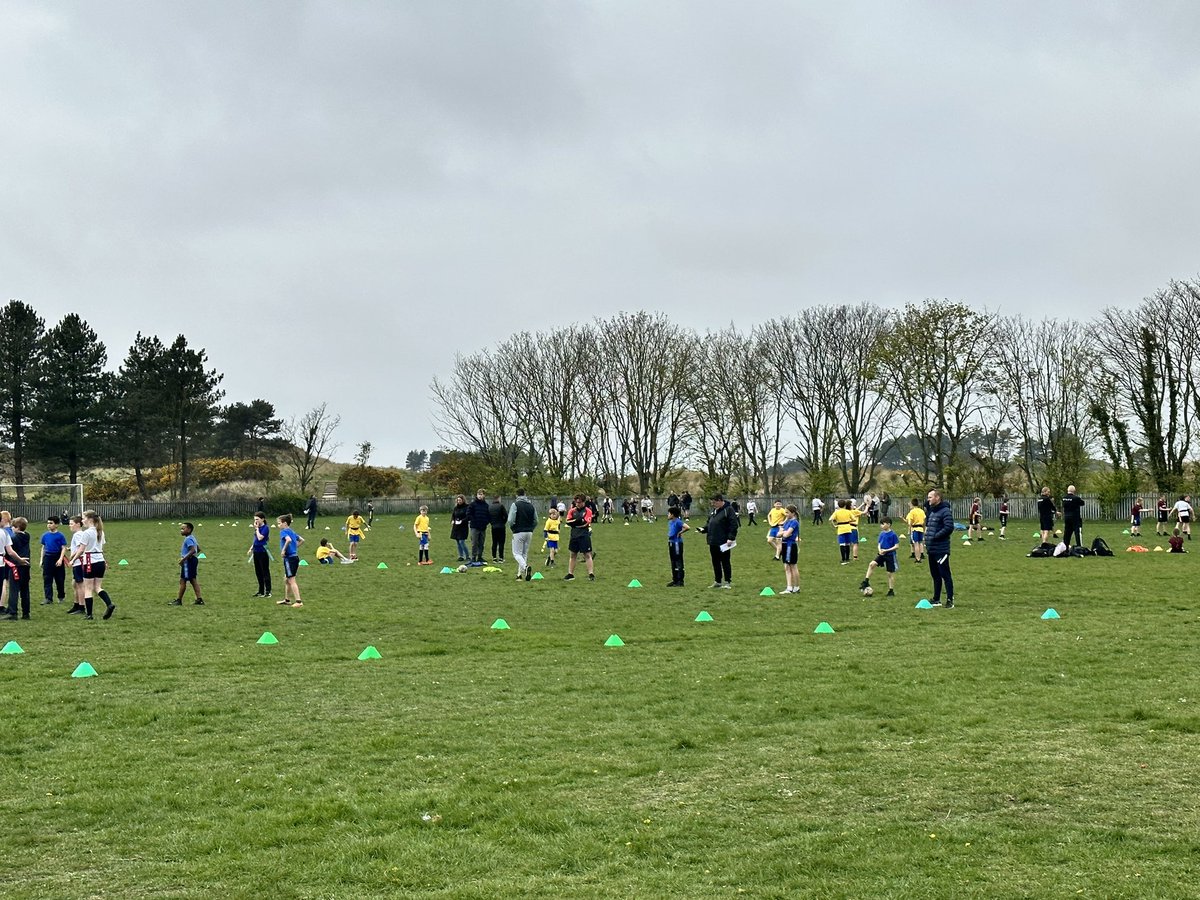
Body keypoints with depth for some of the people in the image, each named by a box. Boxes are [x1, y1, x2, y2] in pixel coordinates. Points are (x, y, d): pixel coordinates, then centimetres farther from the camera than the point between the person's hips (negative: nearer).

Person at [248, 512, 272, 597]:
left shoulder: (265, 528, -12)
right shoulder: (257, 527, 12)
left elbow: (260, 538, -22)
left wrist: (257, 528, -13)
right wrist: (251, 549, 15)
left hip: (263, 552, -9)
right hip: (256, 551, 9)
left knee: (265, 571, -4)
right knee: (258, 572, 13)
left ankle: (268, 591, -1)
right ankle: (261, 591, 21)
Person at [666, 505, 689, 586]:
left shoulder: (678, 522, -16)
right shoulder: (670, 522, 11)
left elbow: (687, 527, -29)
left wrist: (680, 533, -17)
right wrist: (668, 545, 19)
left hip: (677, 543, -9)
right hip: (671, 543, 9)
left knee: (679, 563, -3)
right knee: (673, 563, 14)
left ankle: (680, 581, 0)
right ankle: (674, 580, 22)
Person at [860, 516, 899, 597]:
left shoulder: (893, 535, -13)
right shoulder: (882, 534, 5)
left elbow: (897, 546, -14)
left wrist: (887, 550, -21)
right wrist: (880, 550, -10)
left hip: (890, 555, -5)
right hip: (882, 554, 5)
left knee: (890, 573, 3)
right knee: (872, 564, -16)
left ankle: (891, 591, 14)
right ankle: (866, 582, -11)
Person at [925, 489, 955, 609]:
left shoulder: (945, 511, -13)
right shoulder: (930, 511, 15)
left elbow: (949, 528, -21)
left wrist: (935, 536, -18)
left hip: (941, 549, -9)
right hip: (931, 549, 9)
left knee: (945, 574, -7)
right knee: (935, 575, 14)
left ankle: (950, 600, -4)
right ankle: (936, 599, 22)